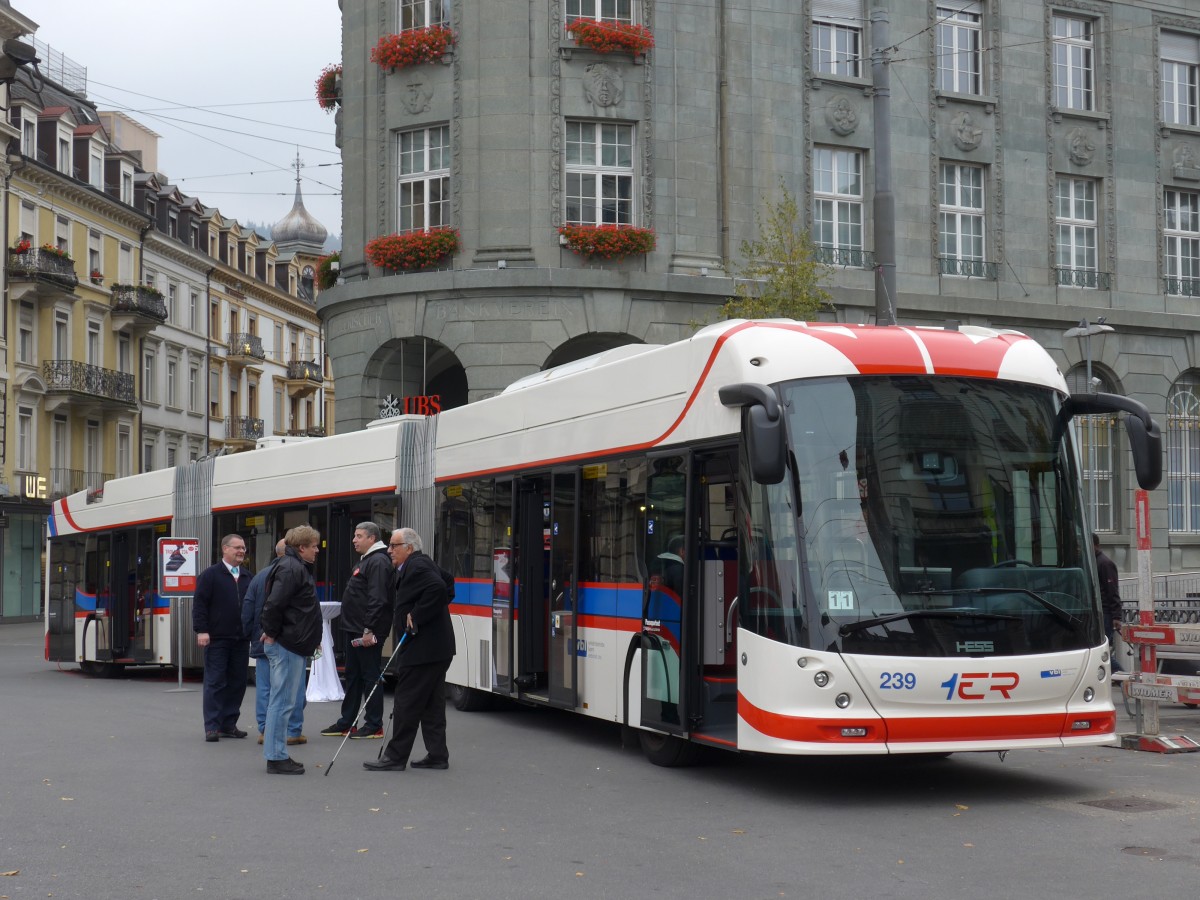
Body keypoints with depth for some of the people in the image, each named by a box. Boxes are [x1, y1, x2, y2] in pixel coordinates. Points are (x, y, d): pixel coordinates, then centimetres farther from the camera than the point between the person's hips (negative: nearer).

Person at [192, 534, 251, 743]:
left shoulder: (247, 577, 14)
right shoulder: (210, 575, -2)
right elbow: (199, 604, -7)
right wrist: (201, 630, -14)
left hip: (241, 639, 6)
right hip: (217, 639, -6)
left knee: (237, 682, 6)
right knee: (215, 682, -4)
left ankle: (229, 724, 14)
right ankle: (212, 727, -2)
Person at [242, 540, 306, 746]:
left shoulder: (260, 576, 8)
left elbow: (247, 609, 9)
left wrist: (250, 636, 16)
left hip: (263, 642, 4)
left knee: (264, 687, 7)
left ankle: (264, 730, 9)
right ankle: (293, 731, 3)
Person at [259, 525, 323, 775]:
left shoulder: (298, 567, 19)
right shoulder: (290, 569, -15)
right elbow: (274, 604, -25)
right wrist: (272, 633, -14)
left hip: (293, 645, 11)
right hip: (286, 645, -11)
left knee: (282, 701, 13)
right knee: (282, 702, -7)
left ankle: (277, 755, 19)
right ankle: (276, 757, -3)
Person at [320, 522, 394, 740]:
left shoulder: (378, 562, -14)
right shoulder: (366, 561, 19)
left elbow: (378, 599, -22)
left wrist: (369, 630, -25)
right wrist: (358, 629, 19)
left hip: (368, 634, -11)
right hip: (356, 631, 11)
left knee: (370, 677, -4)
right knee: (353, 677, 14)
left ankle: (374, 726, 1)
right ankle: (346, 723, 21)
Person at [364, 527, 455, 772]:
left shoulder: (416, 566, -15)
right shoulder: (424, 564, 16)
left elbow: (438, 589, -30)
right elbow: (445, 590, 20)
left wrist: (416, 618, -21)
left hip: (422, 649, -11)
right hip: (437, 648, 11)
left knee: (406, 704, -4)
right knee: (432, 704, 13)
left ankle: (395, 757, 2)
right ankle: (437, 755, 17)